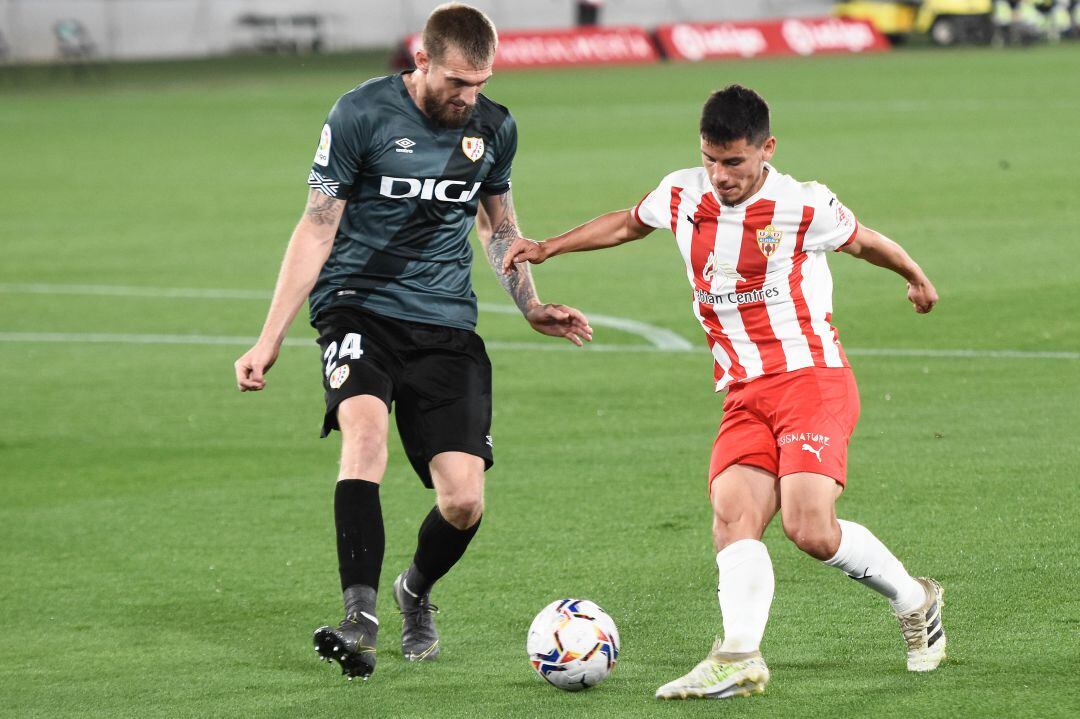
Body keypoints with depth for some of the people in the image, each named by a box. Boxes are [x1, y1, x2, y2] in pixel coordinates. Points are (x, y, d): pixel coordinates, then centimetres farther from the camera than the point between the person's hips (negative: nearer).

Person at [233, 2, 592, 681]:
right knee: (366, 425, -34)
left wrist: (532, 307, 14)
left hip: (446, 324, 3)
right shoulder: (361, 114, -9)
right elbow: (316, 230, -4)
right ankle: (361, 618, -38)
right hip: (359, 305, -3)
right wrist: (269, 342, -6)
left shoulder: (494, 128, 5)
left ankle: (416, 592, 25)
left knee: (464, 501, -9)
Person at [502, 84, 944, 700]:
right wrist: (550, 248, 26)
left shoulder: (804, 207, -7)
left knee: (810, 529, -20)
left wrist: (917, 278, 31)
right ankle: (739, 658, -33)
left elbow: (864, 241, 13)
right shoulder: (681, 195, 6)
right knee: (733, 517, -19)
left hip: (812, 378, -5)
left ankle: (915, 602, 5)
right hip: (744, 396, 5)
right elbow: (629, 223, 29)